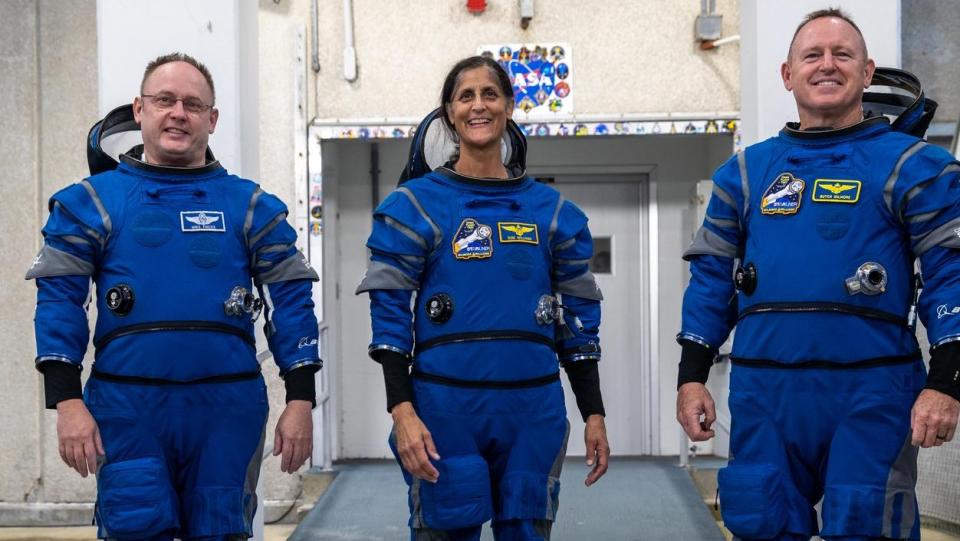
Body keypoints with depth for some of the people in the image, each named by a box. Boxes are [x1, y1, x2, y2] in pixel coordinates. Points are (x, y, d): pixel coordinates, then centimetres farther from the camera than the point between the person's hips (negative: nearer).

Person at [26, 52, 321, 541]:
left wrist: (300, 400, -3)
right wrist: (67, 400, -8)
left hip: (228, 408, 1)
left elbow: (291, 301, 5)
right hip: (127, 409, -1)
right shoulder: (93, 201, 6)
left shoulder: (250, 205, 8)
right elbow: (59, 299, 1)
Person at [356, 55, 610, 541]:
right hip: (445, 406, -2)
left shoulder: (552, 210, 9)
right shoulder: (416, 204, 1)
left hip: (534, 409, 3)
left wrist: (594, 414, 7)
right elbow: (389, 312, -3)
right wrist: (401, 410, -13)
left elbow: (578, 320, 11)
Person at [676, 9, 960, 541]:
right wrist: (691, 375, 6)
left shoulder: (911, 165, 3)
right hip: (763, 392, 3)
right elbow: (712, 277, 13)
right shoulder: (746, 171, 12)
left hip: (870, 391, -3)